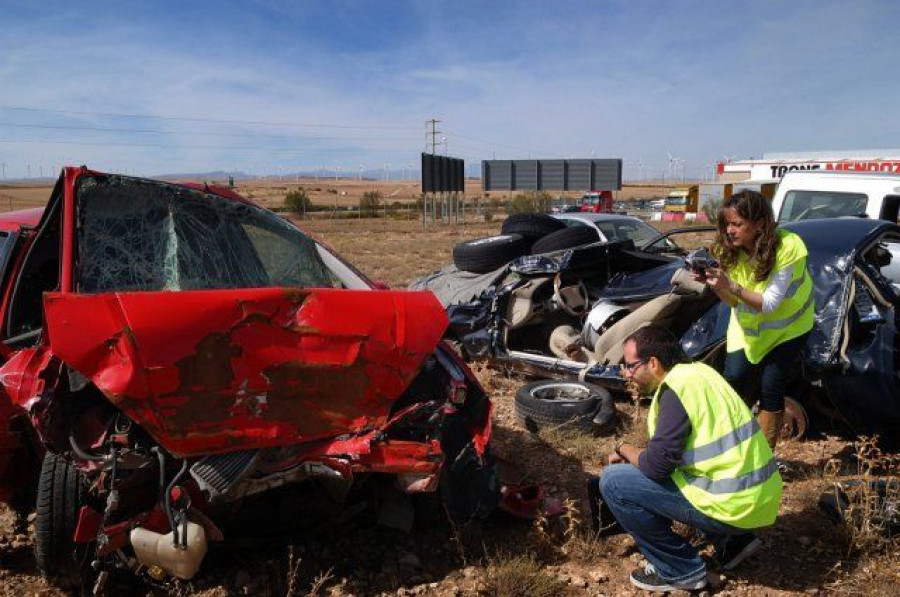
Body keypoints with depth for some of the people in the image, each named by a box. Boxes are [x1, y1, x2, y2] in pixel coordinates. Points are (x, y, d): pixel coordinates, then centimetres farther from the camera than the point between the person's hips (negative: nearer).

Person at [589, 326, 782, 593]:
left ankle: (681, 571, 4)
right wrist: (633, 456, 15)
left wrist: (624, 449, -1)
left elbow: (656, 466, -19)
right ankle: (732, 541, 20)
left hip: (736, 506, -9)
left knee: (613, 482, -9)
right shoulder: (697, 371, 9)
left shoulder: (677, 387, -18)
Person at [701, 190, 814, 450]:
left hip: (786, 326, -3)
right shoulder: (731, 249, -17)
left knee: (770, 389, -7)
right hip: (748, 326, 4)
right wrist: (715, 284, -31)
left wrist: (731, 286, -45)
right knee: (734, 380, -8)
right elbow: (734, 301, -11)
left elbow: (769, 303, -31)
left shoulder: (788, 248, -30)